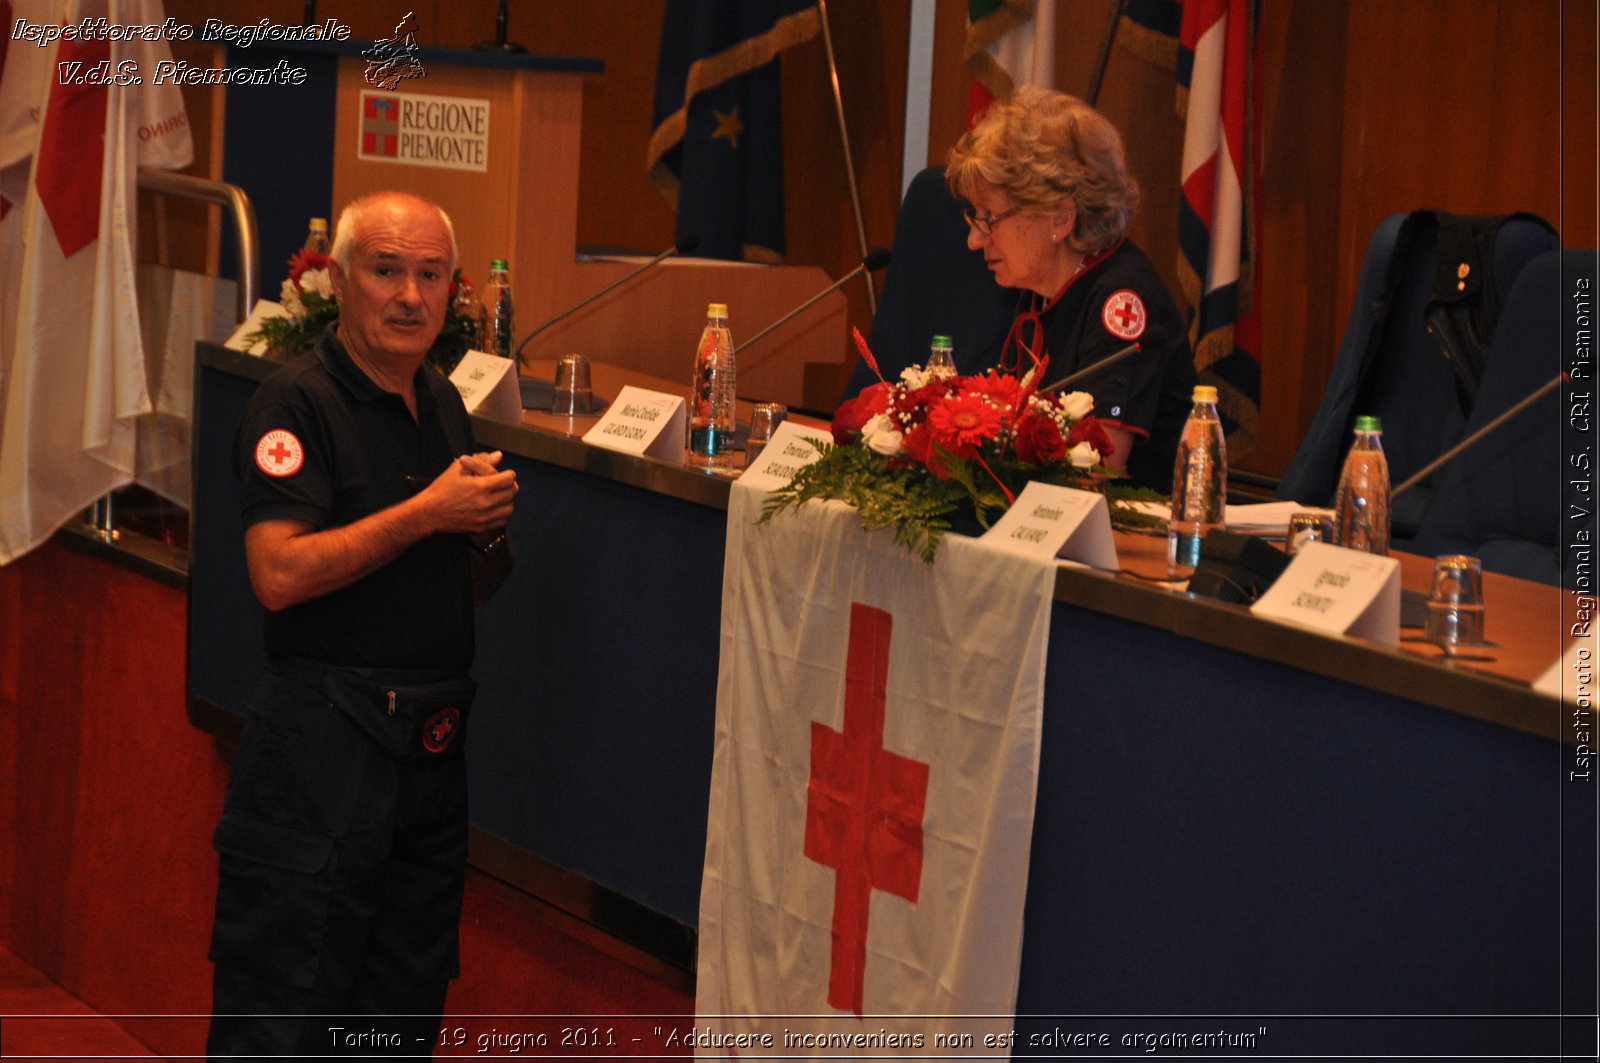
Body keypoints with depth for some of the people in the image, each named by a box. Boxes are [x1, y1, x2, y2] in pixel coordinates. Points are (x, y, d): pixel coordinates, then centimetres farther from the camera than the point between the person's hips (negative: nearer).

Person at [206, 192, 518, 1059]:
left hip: (432, 746, 8)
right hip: (323, 742, -8)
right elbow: (279, 574, -22)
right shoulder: (297, 402, -10)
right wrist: (427, 513, -19)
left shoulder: (444, 405, 15)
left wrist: (490, 528, 0)